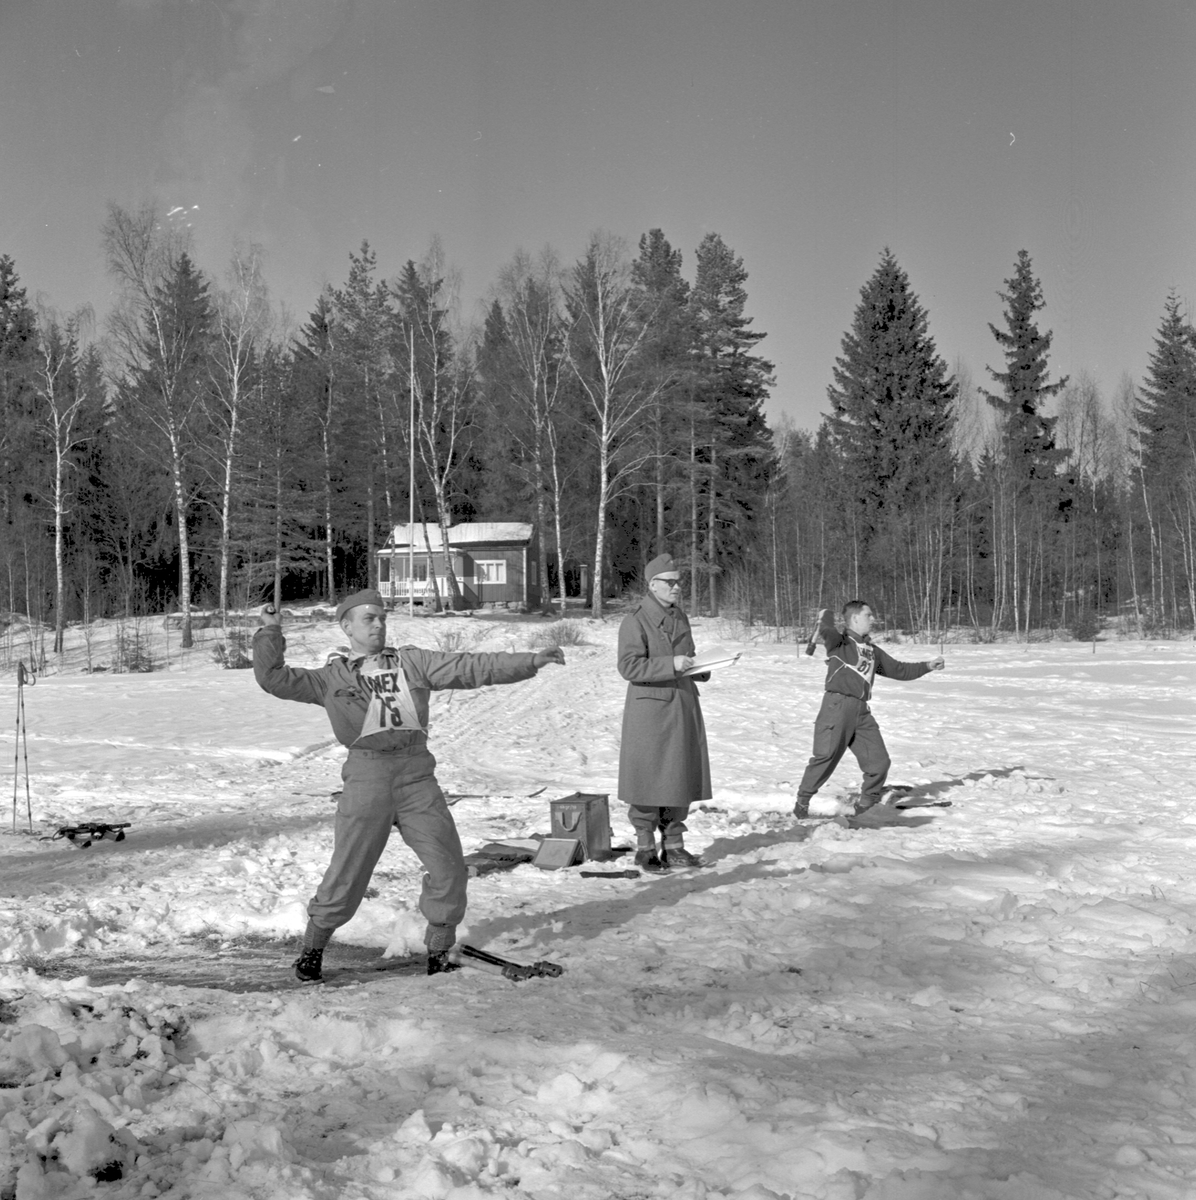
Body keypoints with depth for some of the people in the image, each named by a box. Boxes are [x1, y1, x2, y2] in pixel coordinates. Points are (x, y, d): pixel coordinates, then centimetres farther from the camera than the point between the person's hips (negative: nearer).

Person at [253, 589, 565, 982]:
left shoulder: (412, 662, 14)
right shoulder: (333, 677, 12)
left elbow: (470, 668, 7)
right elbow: (274, 678, 8)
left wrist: (530, 661, -1)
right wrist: (270, 633, -2)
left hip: (418, 777, 2)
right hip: (366, 776, -2)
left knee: (449, 869, 1)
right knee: (346, 876, -2)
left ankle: (438, 952, 20)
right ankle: (312, 949, 20)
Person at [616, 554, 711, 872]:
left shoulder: (680, 618, 13)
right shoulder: (636, 620, -11)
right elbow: (629, 666, -19)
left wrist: (699, 669, 5)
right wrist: (670, 665, -25)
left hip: (683, 707, 7)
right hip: (650, 710, -7)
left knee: (680, 778, 9)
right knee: (647, 779, -2)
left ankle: (673, 846, 18)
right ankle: (645, 848, 8)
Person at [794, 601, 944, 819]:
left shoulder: (873, 651, 23)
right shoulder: (839, 643, 3)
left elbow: (898, 670, 28)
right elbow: (827, 632, -17)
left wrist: (927, 666, 22)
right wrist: (826, 620, -33)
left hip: (861, 712, 7)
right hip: (837, 705, -7)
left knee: (879, 761, 5)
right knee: (825, 756, -11)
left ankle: (866, 805, 23)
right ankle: (802, 801, 4)